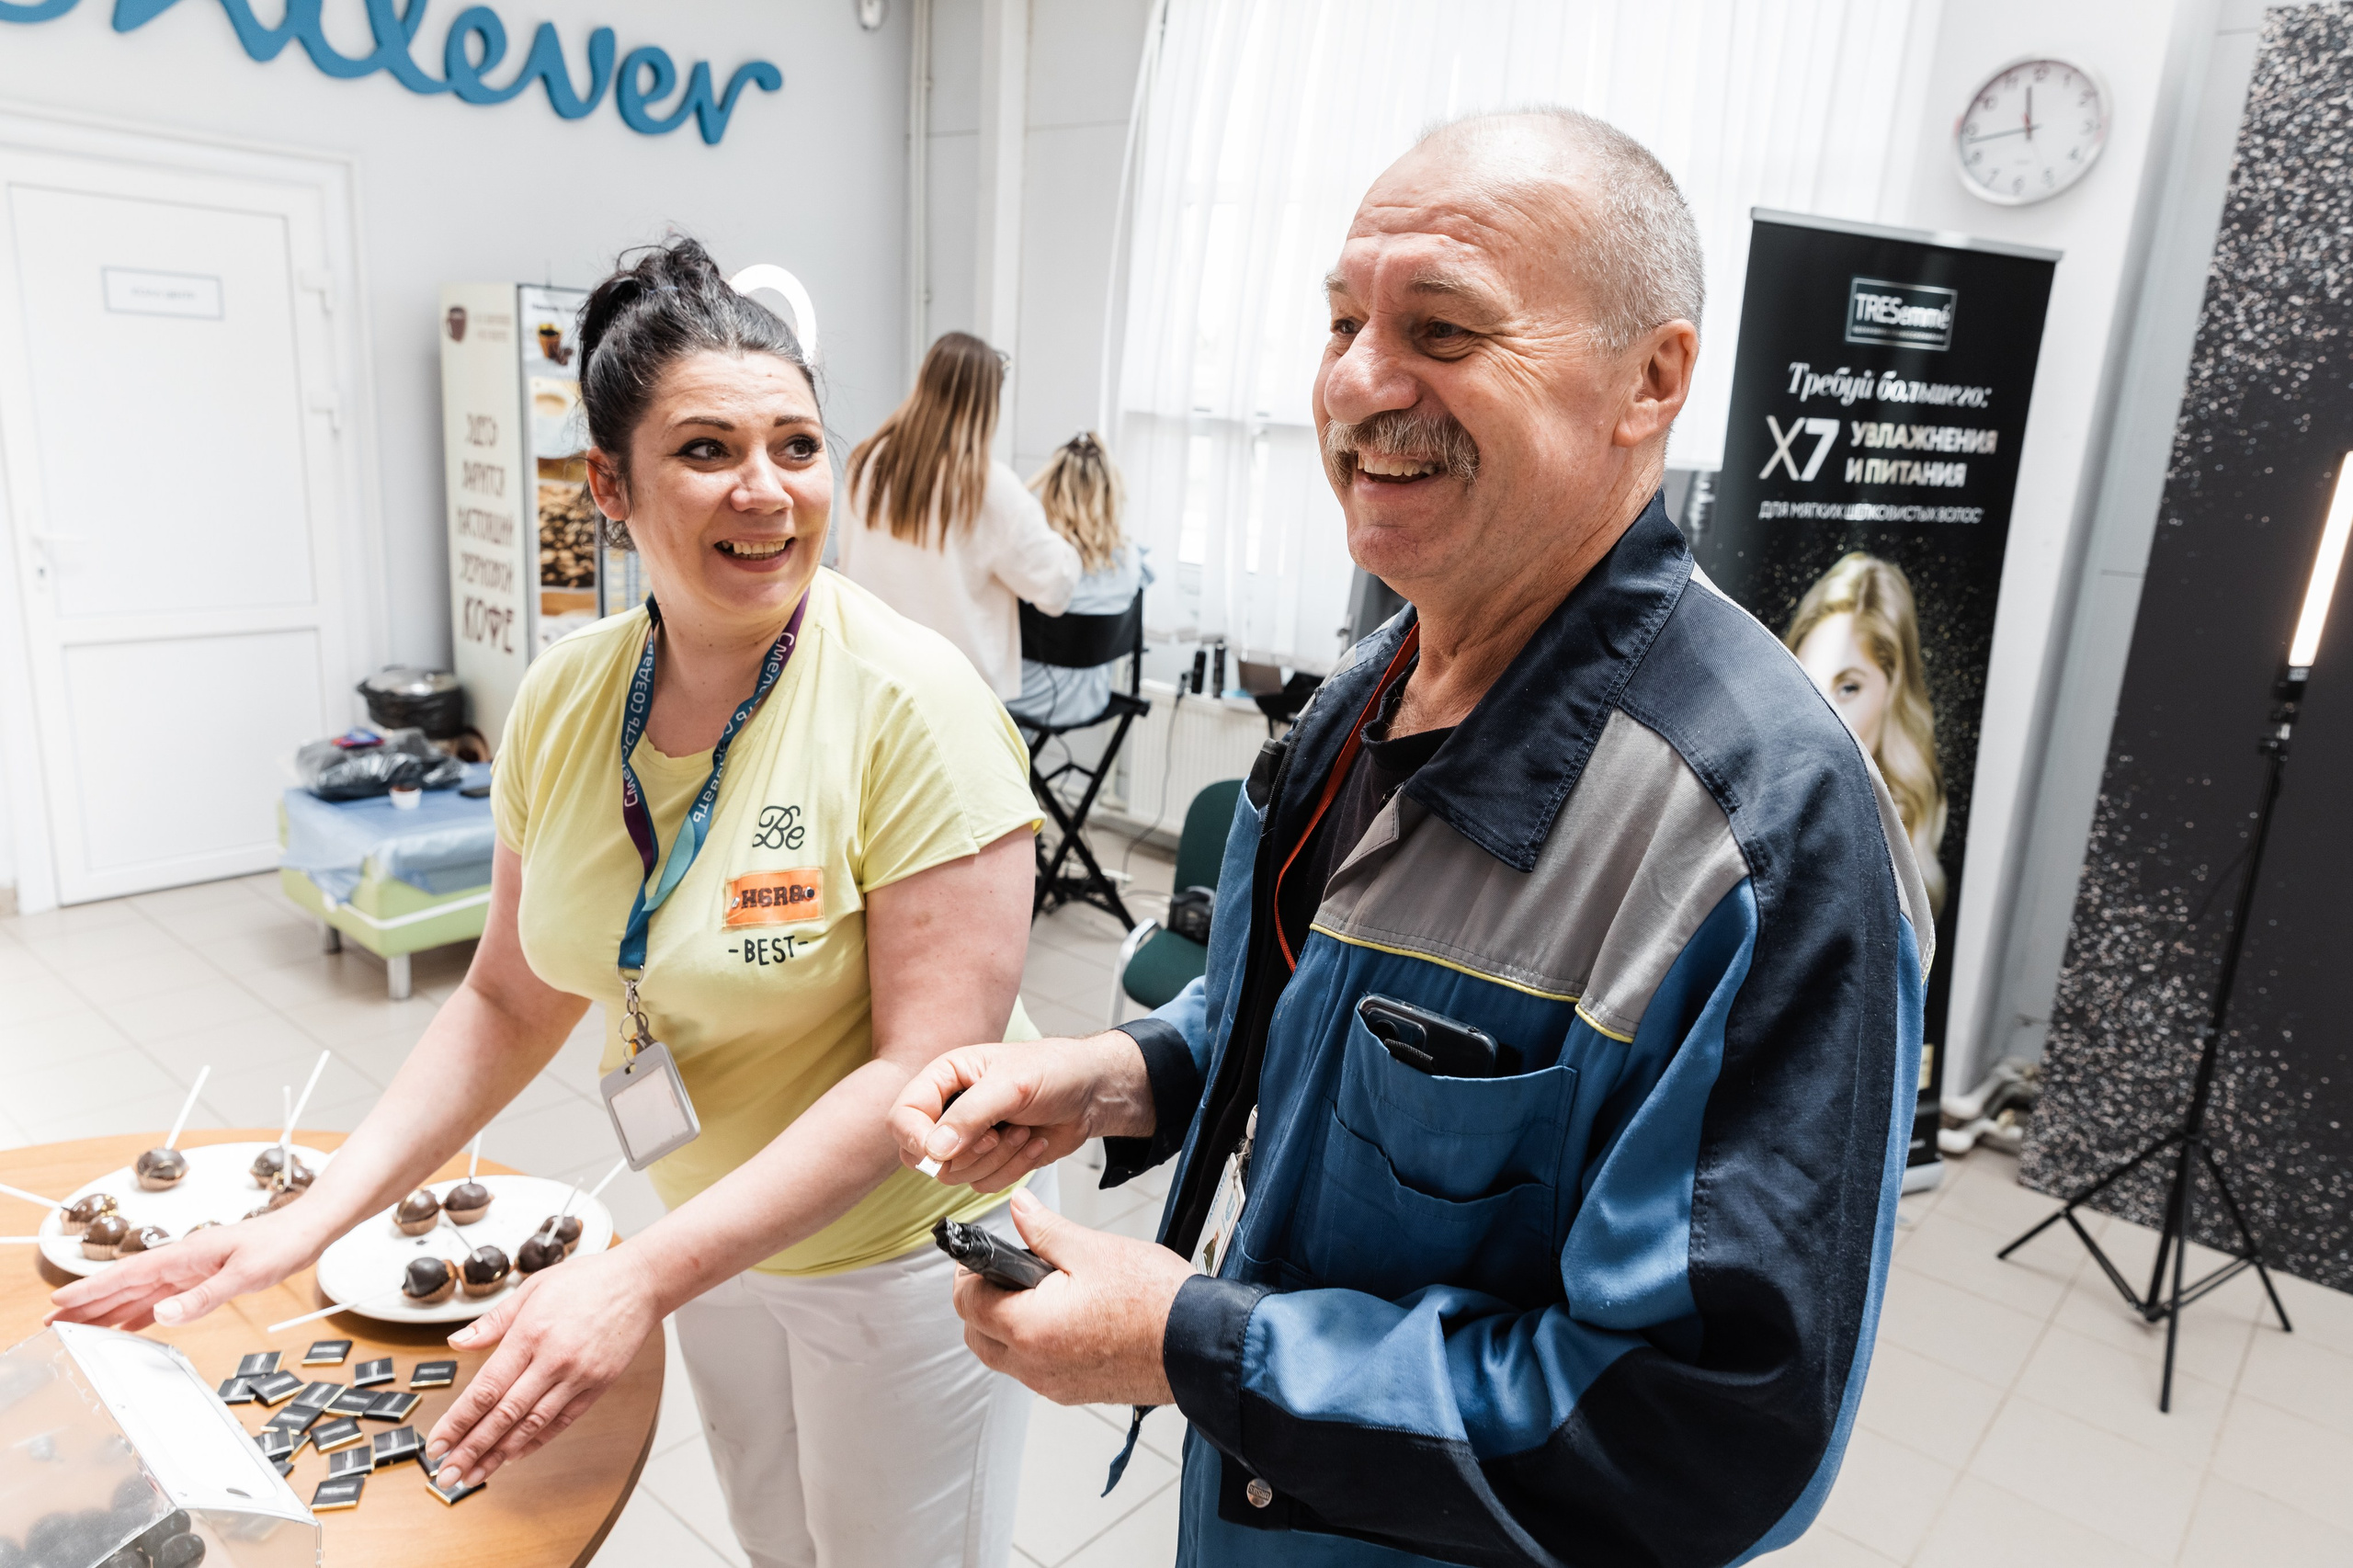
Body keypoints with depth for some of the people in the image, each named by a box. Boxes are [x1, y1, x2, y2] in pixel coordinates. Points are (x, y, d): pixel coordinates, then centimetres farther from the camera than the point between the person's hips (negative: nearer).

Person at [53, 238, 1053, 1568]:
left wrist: (644, 1274, -30)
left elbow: (931, 1059, -27)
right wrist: (312, 1220, -8)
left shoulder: (908, 703, -25)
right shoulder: (568, 697, -8)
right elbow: (514, 999, 1)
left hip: (900, 1253, -5)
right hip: (708, 1229, 5)